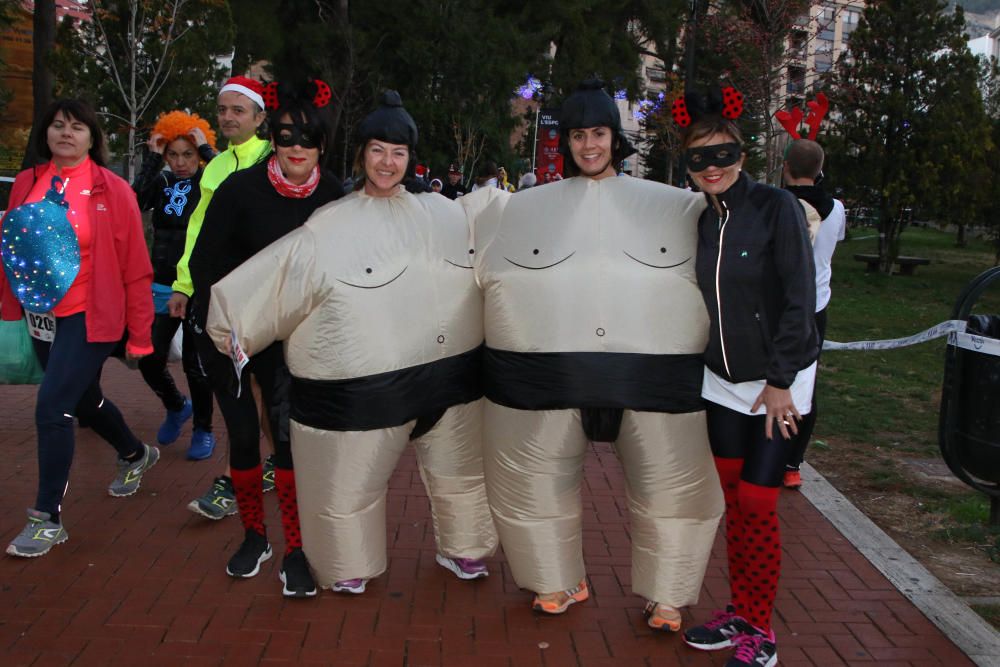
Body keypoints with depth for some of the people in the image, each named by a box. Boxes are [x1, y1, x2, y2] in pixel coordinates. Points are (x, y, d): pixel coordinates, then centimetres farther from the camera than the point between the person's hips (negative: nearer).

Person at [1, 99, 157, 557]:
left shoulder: (112, 190, -10)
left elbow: (135, 268, -9)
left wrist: (139, 335, -8)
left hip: (89, 319, -6)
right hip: (42, 317, 6)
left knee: (52, 409, -12)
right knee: (83, 402, 21)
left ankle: (47, 518, 3)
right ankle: (136, 454, 49)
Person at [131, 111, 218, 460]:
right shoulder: (161, 182, 6)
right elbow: (134, 203, -13)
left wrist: (207, 149, -18)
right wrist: (151, 159, -12)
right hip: (162, 286, 4)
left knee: (195, 364, 2)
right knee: (149, 359, 4)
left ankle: (203, 428, 22)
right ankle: (176, 407, 33)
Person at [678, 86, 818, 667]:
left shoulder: (777, 206, -14)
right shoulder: (703, 220, 4)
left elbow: (800, 298, -16)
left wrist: (780, 380, -17)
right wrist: (696, 362, 9)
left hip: (777, 381, -5)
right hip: (723, 380, 6)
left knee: (757, 502, -5)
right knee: (733, 499, 10)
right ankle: (739, 612, 25)